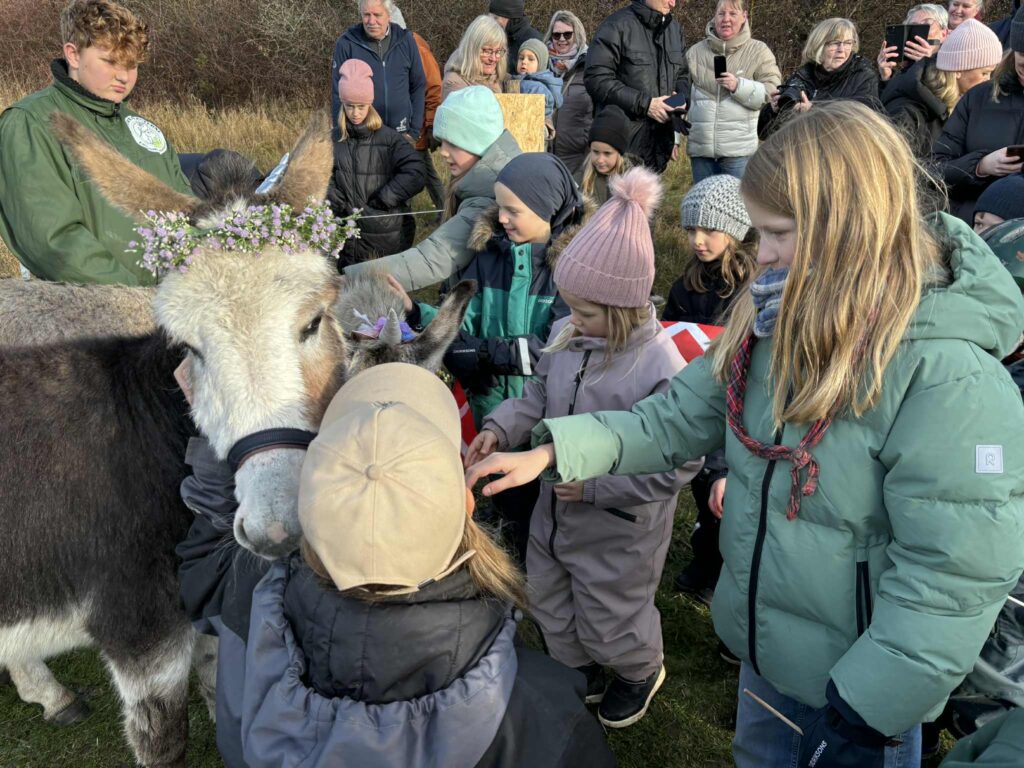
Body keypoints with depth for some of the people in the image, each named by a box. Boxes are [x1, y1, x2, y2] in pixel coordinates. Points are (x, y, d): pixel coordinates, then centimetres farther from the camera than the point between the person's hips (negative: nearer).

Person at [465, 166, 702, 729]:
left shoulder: (660, 369, -29)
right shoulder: (565, 335, -10)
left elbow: (677, 466, -24)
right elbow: (538, 397, 6)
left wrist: (596, 485, -28)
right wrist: (500, 428, -12)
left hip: (618, 531, -6)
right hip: (555, 511, 7)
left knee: (609, 621, 18)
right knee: (550, 605, 26)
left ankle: (641, 672, 54)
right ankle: (581, 675, 56)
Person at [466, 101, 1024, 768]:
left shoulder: (952, 378, -29)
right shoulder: (779, 320, -6)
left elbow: (956, 577, -27)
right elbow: (683, 414, -1)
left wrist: (865, 711, -21)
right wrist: (556, 450, -8)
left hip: (857, 682, -6)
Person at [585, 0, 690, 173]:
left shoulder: (675, 28, 15)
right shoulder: (617, 25, -7)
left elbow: (682, 75, 25)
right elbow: (597, 79, -14)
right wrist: (645, 104, -17)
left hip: (659, 145, 6)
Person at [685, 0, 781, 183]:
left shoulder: (758, 51, 3)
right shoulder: (695, 52, 11)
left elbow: (773, 94, -4)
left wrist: (739, 86, -17)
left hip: (739, 149, -3)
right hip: (700, 148, 3)